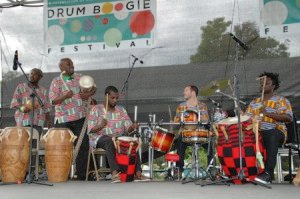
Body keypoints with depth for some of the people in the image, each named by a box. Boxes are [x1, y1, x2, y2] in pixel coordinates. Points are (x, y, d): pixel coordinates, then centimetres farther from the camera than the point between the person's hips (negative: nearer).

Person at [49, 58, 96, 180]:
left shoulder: (79, 78, 11)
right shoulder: (56, 82, 0)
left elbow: (93, 88, 18)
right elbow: (53, 101, -8)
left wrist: (88, 94, -4)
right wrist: (65, 96, -24)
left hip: (80, 118, 3)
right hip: (63, 120, -3)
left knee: (83, 145, 0)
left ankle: (81, 175, 9)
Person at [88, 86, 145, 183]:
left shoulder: (121, 109, 12)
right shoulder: (96, 109, 0)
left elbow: (128, 128, 8)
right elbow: (91, 129, -8)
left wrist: (132, 127, -16)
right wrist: (100, 126, -29)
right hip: (100, 138, -4)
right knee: (110, 142, -38)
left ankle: (137, 172, -34)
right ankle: (115, 173, -49)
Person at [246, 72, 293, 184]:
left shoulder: (281, 100, 7)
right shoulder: (254, 102, 22)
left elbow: (288, 118, -9)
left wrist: (268, 113, -17)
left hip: (276, 132, -4)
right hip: (257, 132, 4)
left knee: (272, 136, -40)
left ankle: (268, 173, -44)